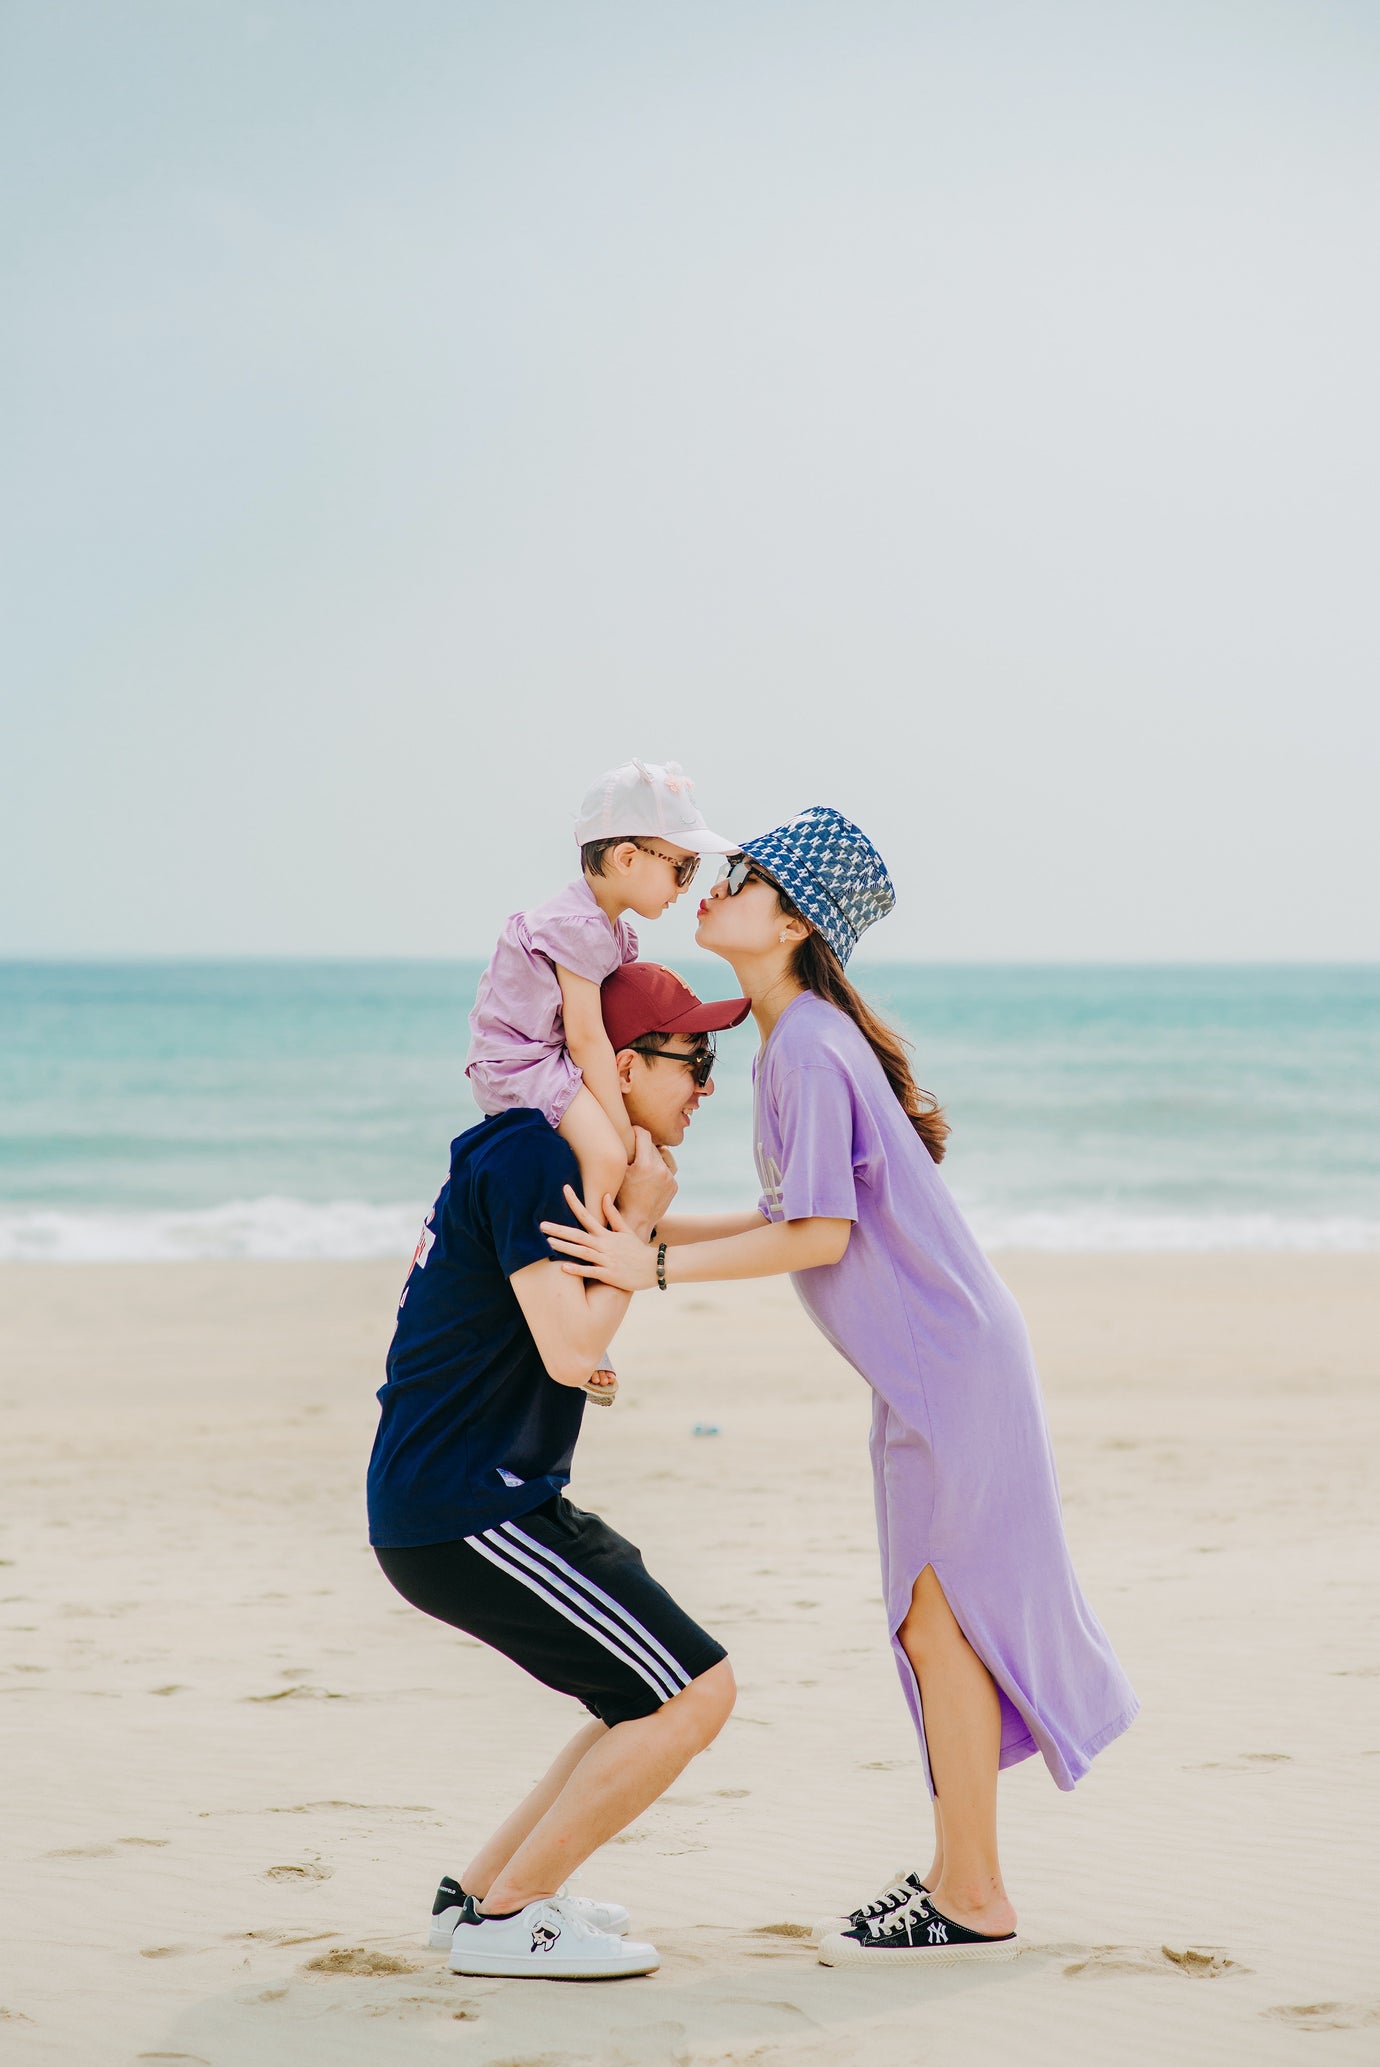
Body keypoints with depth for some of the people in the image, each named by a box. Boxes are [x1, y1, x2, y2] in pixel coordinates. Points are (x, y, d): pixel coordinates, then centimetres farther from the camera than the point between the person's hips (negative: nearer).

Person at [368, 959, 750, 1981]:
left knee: (676, 1684, 17)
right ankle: (503, 1919, -3)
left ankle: (481, 1888, 19)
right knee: (694, 1694, -11)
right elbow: (570, 1350, -23)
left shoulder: (554, 1155, 17)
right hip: (463, 1511, -10)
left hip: (501, 1500, 10)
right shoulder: (529, 1158, -16)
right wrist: (637, 1217, -10)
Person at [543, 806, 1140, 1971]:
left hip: (949, 1363, -10)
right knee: (939, 1617, 14)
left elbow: (821, 1234, -22)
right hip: (926, 1363, 10)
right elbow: (798, 1219, 13)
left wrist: (658, 1268, -20)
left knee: (944, 1613, -3)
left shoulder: (809, 1050, -20)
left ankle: (972, 1901, 6)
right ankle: (961, 1874, 23)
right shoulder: (793, 1041, 10)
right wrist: (652, 1231, 12)